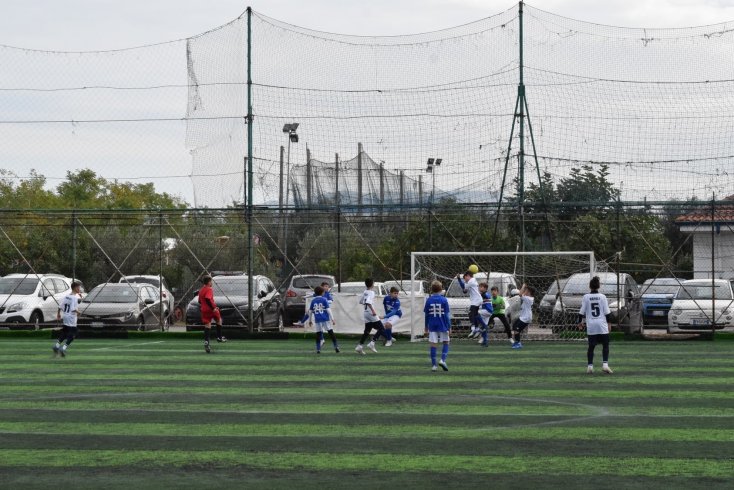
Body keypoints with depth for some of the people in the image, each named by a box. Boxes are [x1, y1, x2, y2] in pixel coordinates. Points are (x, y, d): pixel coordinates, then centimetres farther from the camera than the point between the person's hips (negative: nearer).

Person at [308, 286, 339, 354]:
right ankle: (336, 346, 0)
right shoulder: (324, 300, -2)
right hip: (325, 319, -3)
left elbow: (310, 311, 12)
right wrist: (332, 319, -6)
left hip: (317, 320, 3)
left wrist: (310, 320, 24)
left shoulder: (313, 301, 8)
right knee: (331, 332, 2)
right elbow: (328, 310, -7)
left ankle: (318, 349, 3)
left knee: (318, 334, 6)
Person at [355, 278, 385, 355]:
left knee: (367, 331, 12)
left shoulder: (365, 292, 11)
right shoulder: (371, 292, -12)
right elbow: (368, 302, -27)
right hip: (371, 313, -8)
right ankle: (372, 343, -11)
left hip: (366, 313, 8)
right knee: (381, 329, -1)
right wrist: (373, 310, -31)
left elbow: (361, 301, 22)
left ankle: (359, 346, 2)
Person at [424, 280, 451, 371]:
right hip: (443, 326, -2)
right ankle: (443, 360, -6)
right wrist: (449, 328, -1)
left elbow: (426, 315, 5)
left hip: (432, 326, 2)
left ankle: (433, 365, 4)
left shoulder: (428, 300, 0)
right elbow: (447, 315, -6)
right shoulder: (444, 300, -6)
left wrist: (426, 328, 14)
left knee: (433, 345, 4)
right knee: (446, 343, 12)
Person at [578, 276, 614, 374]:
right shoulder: (602, 297, -1)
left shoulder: (586, 297, -1)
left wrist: (580, 322, 16)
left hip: (591, 326, 1)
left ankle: (590, 366, 6)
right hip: (602, 325, -1)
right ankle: (605, 364, -6)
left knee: (591, 347, 10)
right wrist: (608, 323, 12)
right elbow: (607, 312, 0)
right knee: (605, 345, 8)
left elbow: (582, 312, 1)